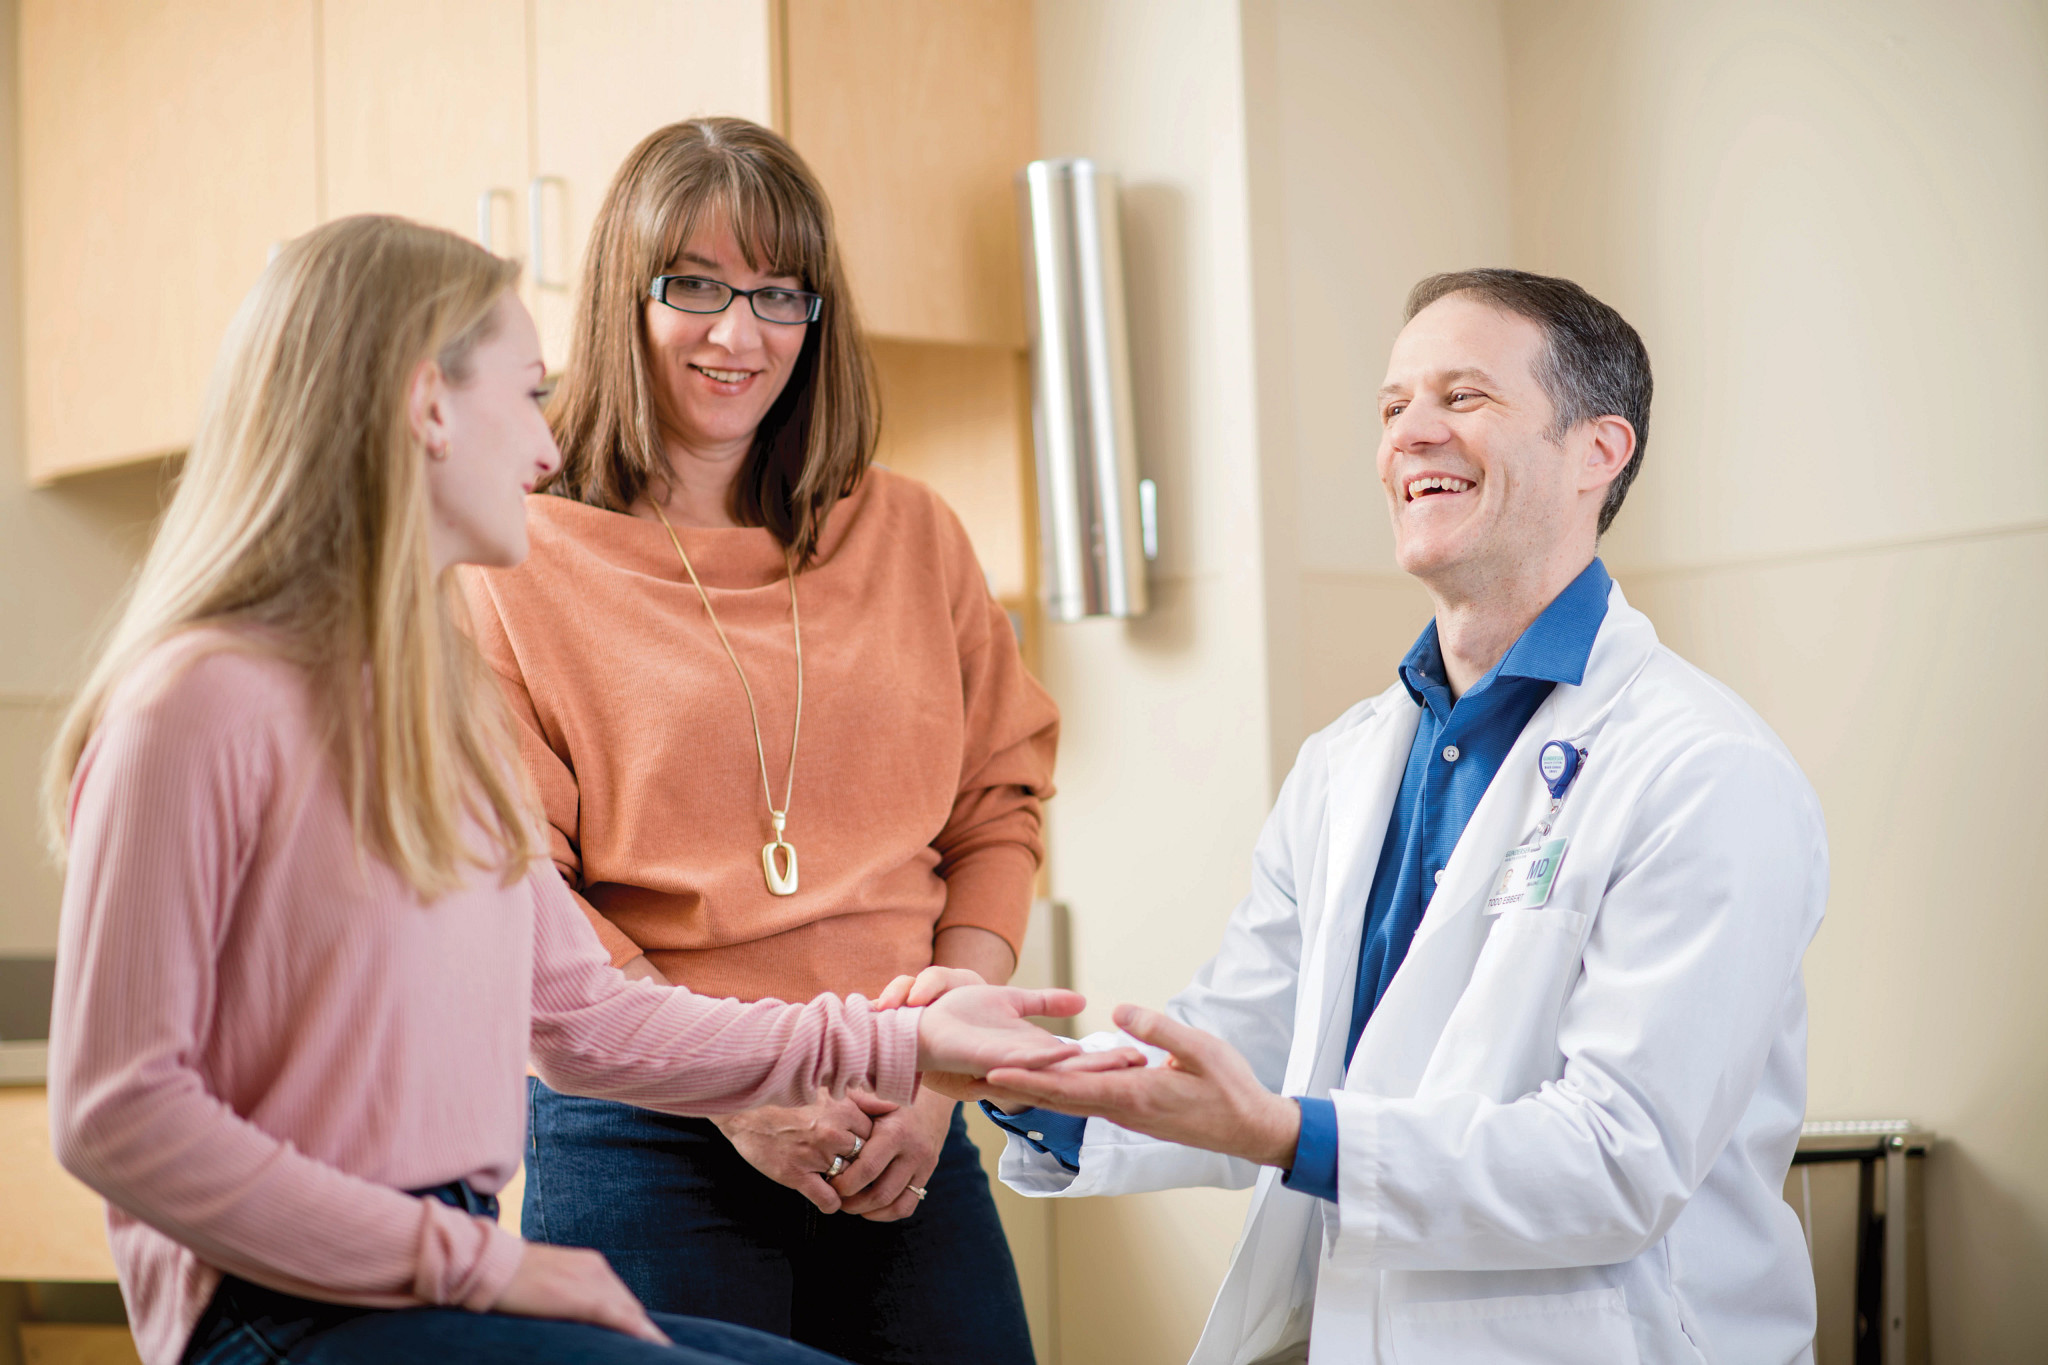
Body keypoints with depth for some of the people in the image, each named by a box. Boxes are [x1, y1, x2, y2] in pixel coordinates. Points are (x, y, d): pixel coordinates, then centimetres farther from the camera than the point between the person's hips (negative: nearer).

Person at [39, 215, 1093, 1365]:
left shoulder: (450, 704, 17)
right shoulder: (207, 704, -12)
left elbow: (585, 1019, 18)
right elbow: (113, 1115, -15)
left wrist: (905, 1043, 13)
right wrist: (478, 1260, -17)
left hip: (453, 1272, 9)